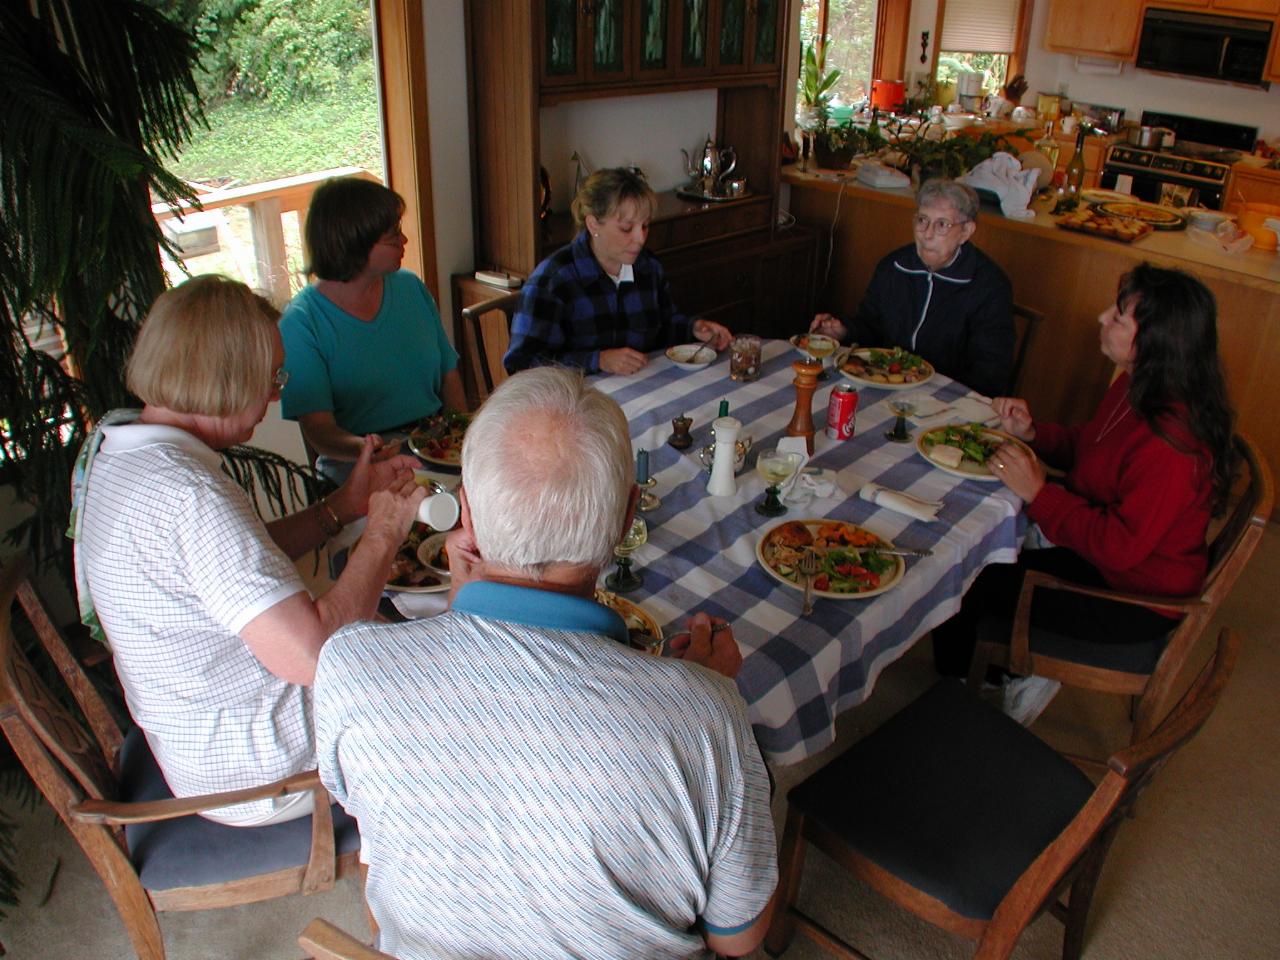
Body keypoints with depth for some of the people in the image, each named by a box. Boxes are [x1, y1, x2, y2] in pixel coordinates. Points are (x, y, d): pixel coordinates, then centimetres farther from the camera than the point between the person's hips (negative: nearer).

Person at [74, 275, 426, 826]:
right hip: (257, 775, -9)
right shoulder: (185, 492, -34)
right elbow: (311, 655, -36)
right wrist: (382, 536, -23)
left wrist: (344, 505, 2)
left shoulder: (113, 444, -2)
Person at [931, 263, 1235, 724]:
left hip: (1133, 598, -9)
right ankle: (1029, 669, 17)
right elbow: (1086, 446, 14)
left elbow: (1119, 546, -29)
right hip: (1103, 547, 9)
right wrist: (1032, 431, -4)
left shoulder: (1170, 443, -32)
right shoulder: (1136, 386, -4)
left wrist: (1038, 492, -25)